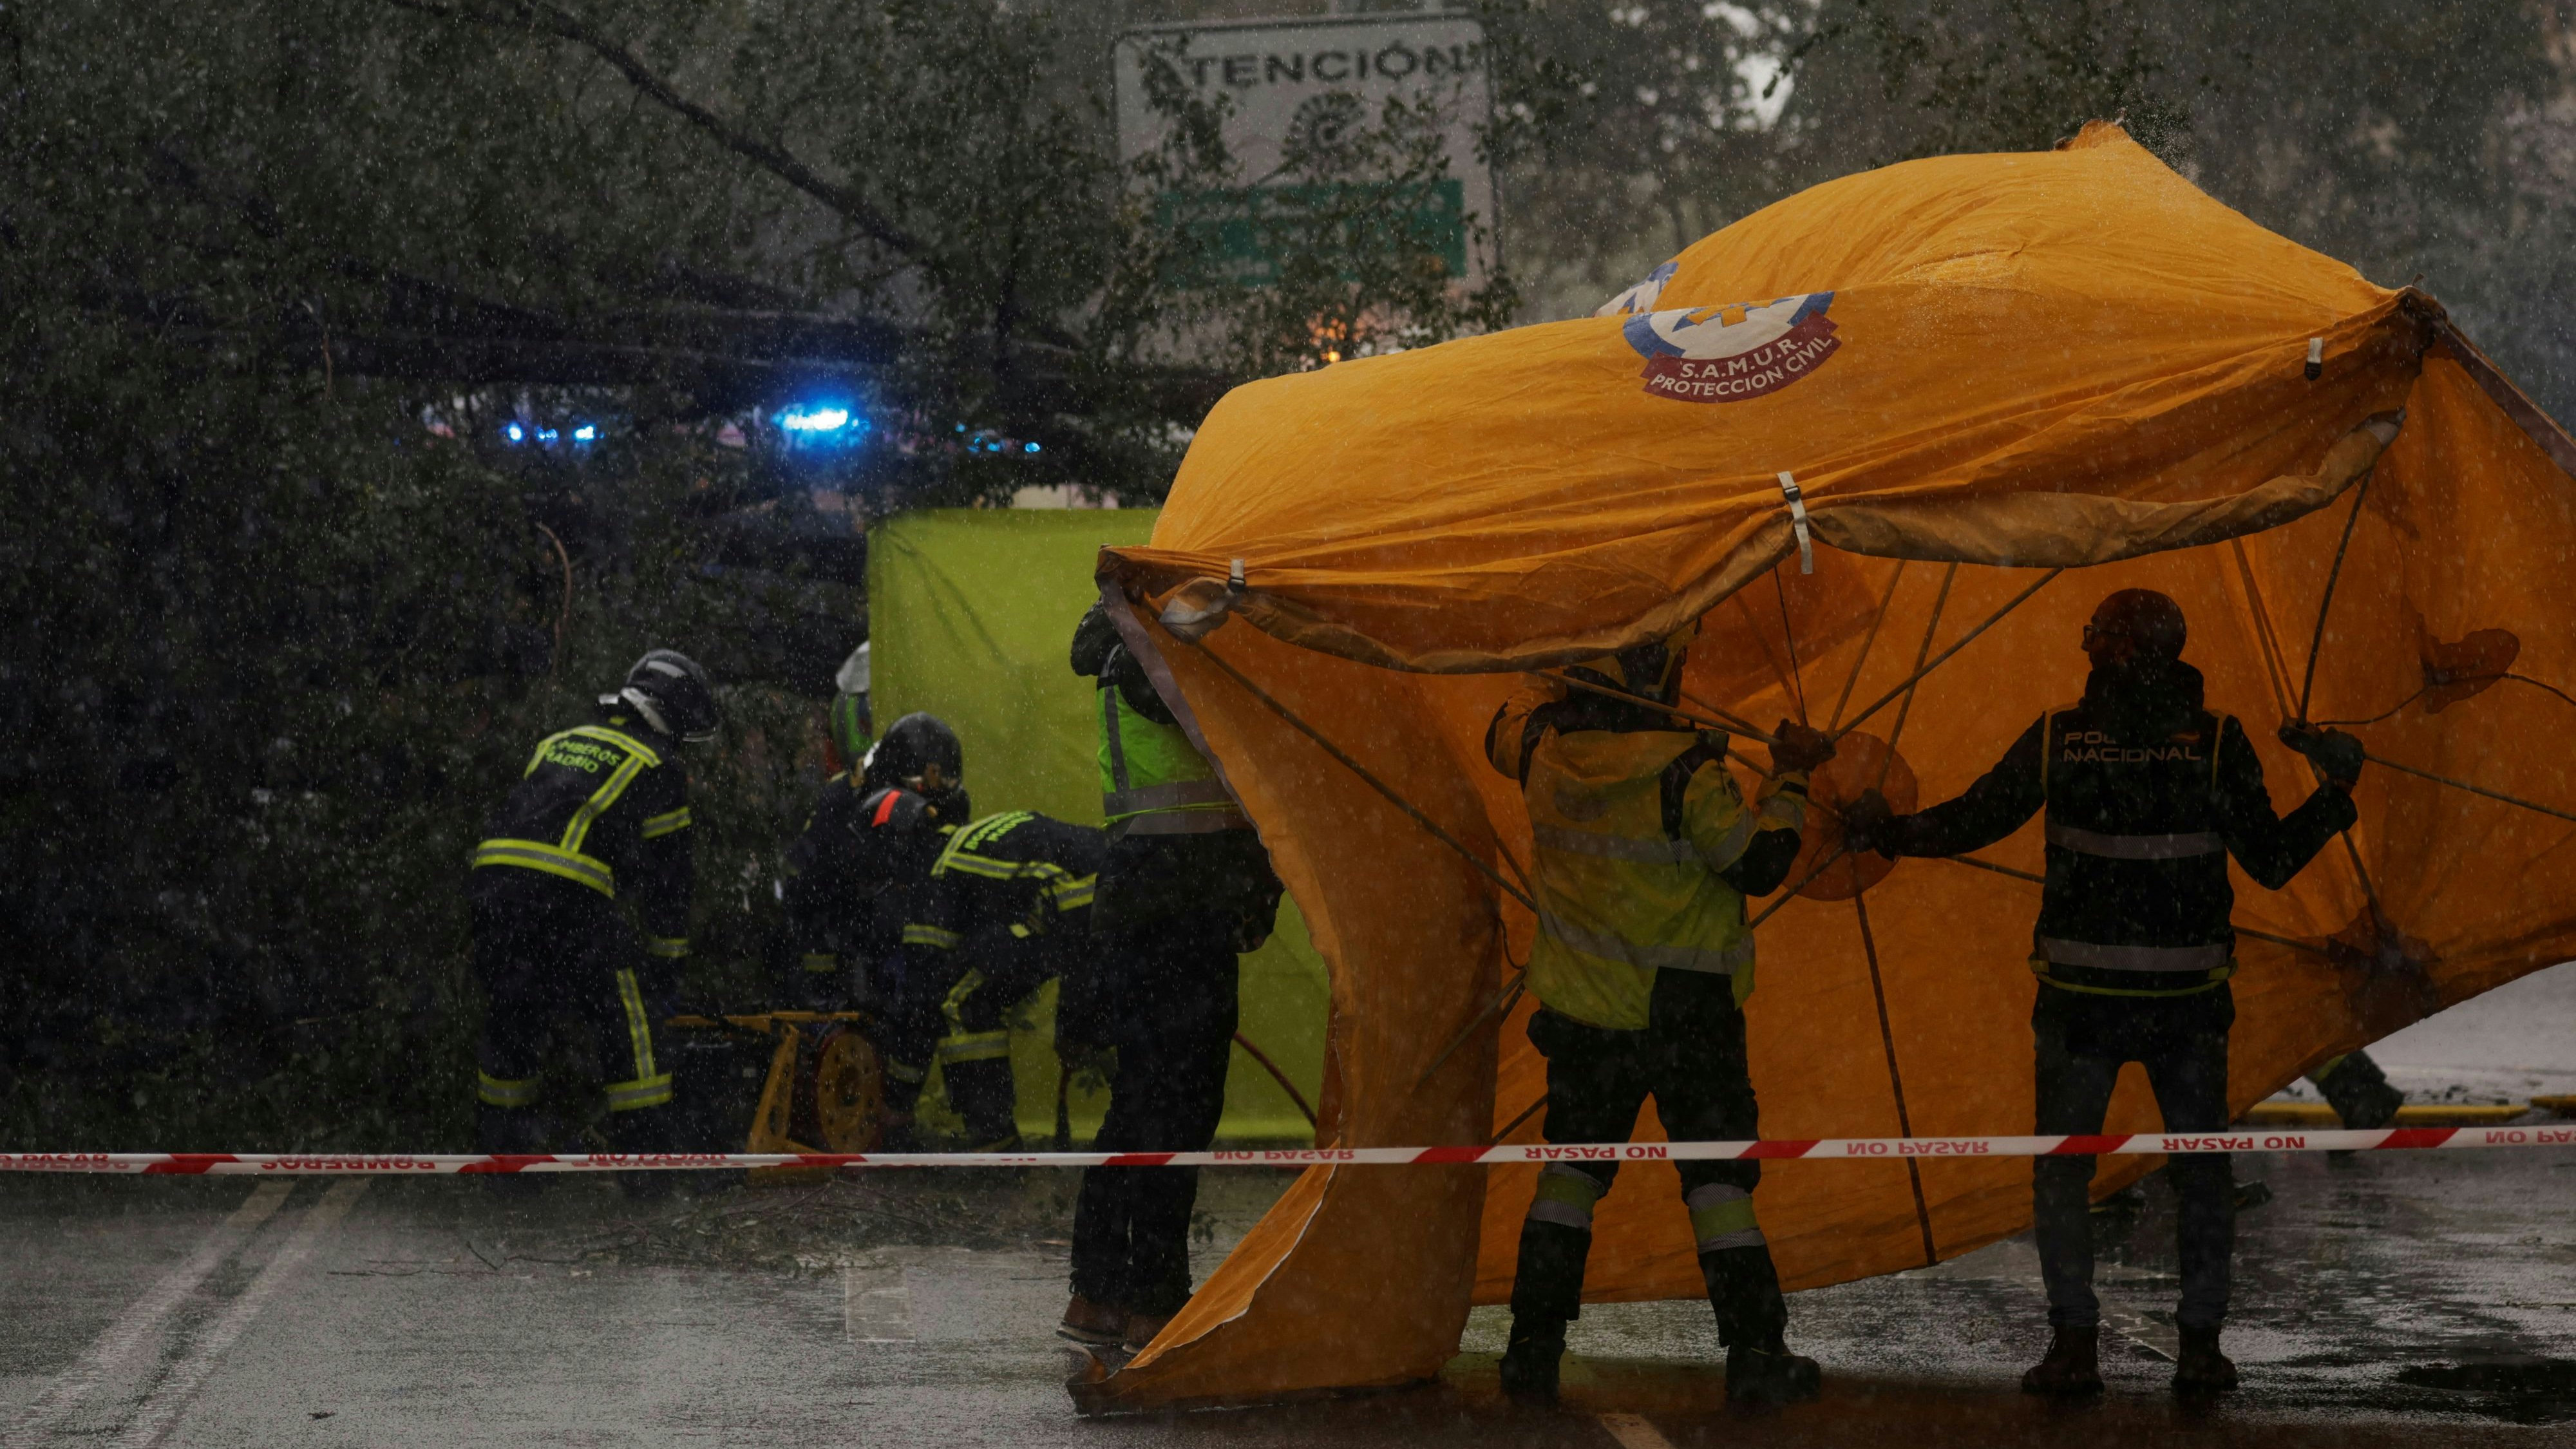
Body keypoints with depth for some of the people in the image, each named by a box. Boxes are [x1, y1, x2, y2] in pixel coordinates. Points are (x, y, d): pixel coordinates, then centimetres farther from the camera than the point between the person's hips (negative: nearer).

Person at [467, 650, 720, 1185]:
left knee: (511, 1023, 19)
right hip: (570, 896, -6)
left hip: (492, 879, 6)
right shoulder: (659, 768, 12)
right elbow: (666, 875, 11)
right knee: (627, 1022, 5)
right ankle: (647, 1156, 4)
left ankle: (506, 1155, 24)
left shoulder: (559, 742, 29)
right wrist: (667, 968, 18)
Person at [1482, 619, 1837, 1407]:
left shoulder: (1547, 749, -5)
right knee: (1718, 1174, 4)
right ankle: (1756, 1355, 4)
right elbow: (1758, 865, -13)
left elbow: (1508, 725, 20)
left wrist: (1563, 668, 27)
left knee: (1571, 1167, 14)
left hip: (1584, 1011, 4)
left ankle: (1533, 1348, 10)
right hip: (1686, 1016, -4)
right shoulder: (1684, 772, -21)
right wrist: (1789, 779, -2)